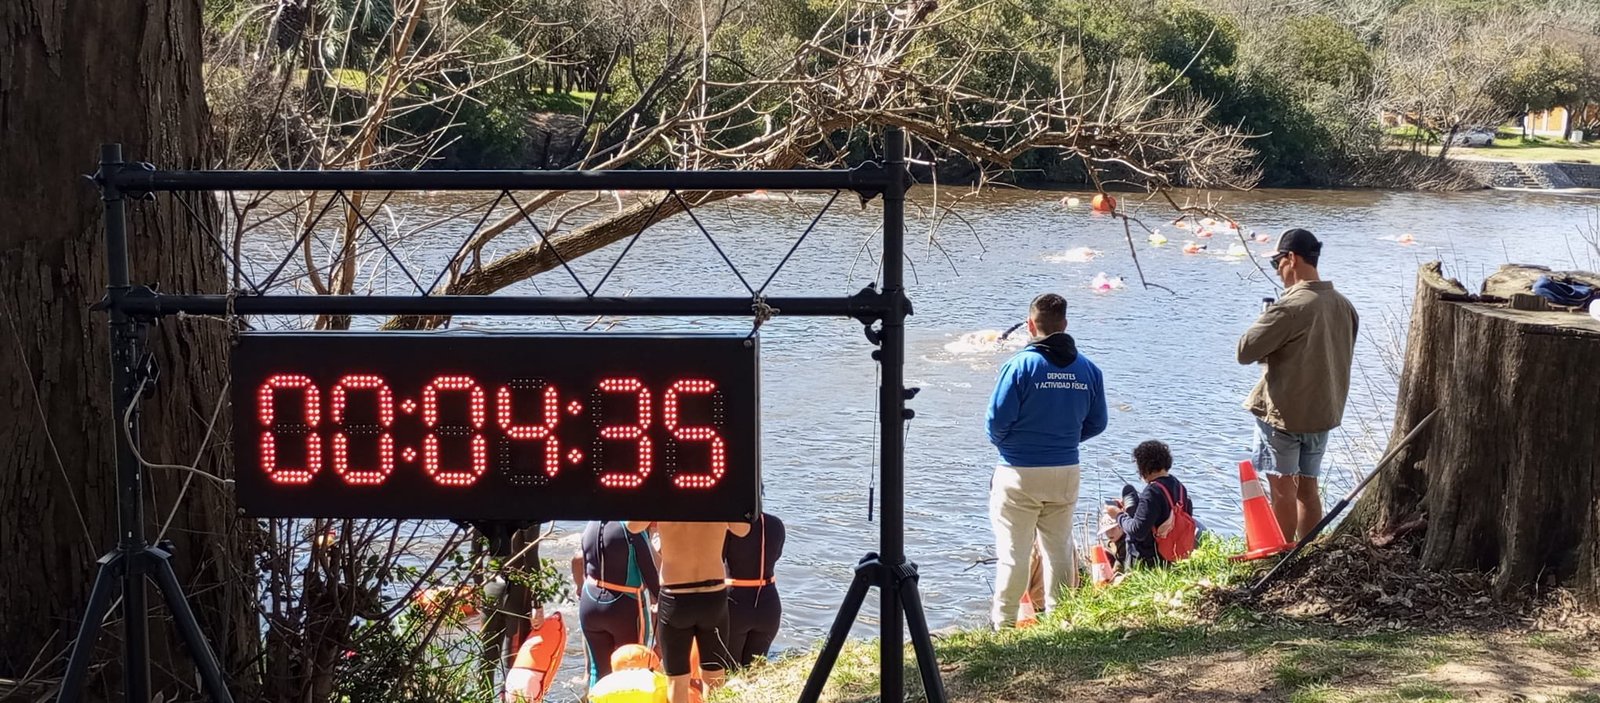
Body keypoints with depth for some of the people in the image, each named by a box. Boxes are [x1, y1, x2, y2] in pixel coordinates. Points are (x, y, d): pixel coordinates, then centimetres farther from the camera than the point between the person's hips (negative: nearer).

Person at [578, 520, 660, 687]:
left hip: (590, 604, 6)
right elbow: (649, 572, -12)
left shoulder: (590, 526, 4)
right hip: (625, 608, -5)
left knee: (598, 669, 14)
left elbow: (586, 571, 11)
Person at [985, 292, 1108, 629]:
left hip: (1020, 473, -4)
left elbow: (998, 418, -15)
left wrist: (1000, 442, 7)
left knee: (1013, 553, 2)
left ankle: (1004, 623, 6)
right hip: (1067, 472, 4)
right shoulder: (1088, 368, 1)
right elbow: (1097, 423, 7)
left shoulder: (1020, 365, -14)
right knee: (1060, 550, 17)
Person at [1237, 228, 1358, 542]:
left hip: (1284, 412, -7)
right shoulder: (1343, 305, 4)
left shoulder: (1290, 307, -20)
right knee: (1307, 487, 14)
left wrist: (1264, 322, 0)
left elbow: (1245, 351, -18)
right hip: (1324, 411, 7)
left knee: (1283, 489, 2)